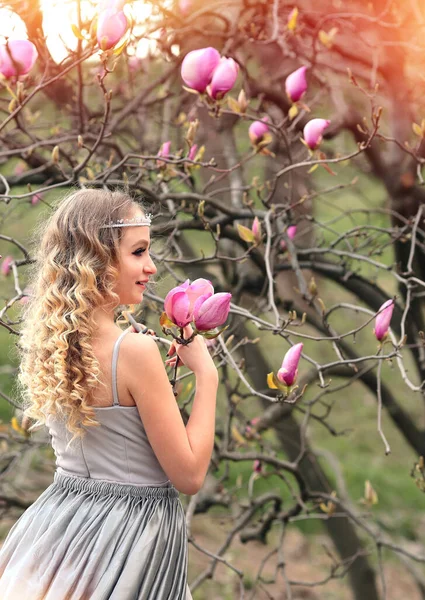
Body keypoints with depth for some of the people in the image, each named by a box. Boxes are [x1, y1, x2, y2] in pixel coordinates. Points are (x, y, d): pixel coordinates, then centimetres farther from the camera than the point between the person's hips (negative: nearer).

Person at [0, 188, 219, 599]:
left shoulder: (49, 344, -1)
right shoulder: (135, 351, -23)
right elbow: (189, 476, -17)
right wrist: (206, 375, -12)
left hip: (61, 513, 7)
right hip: (132, 525, -7)